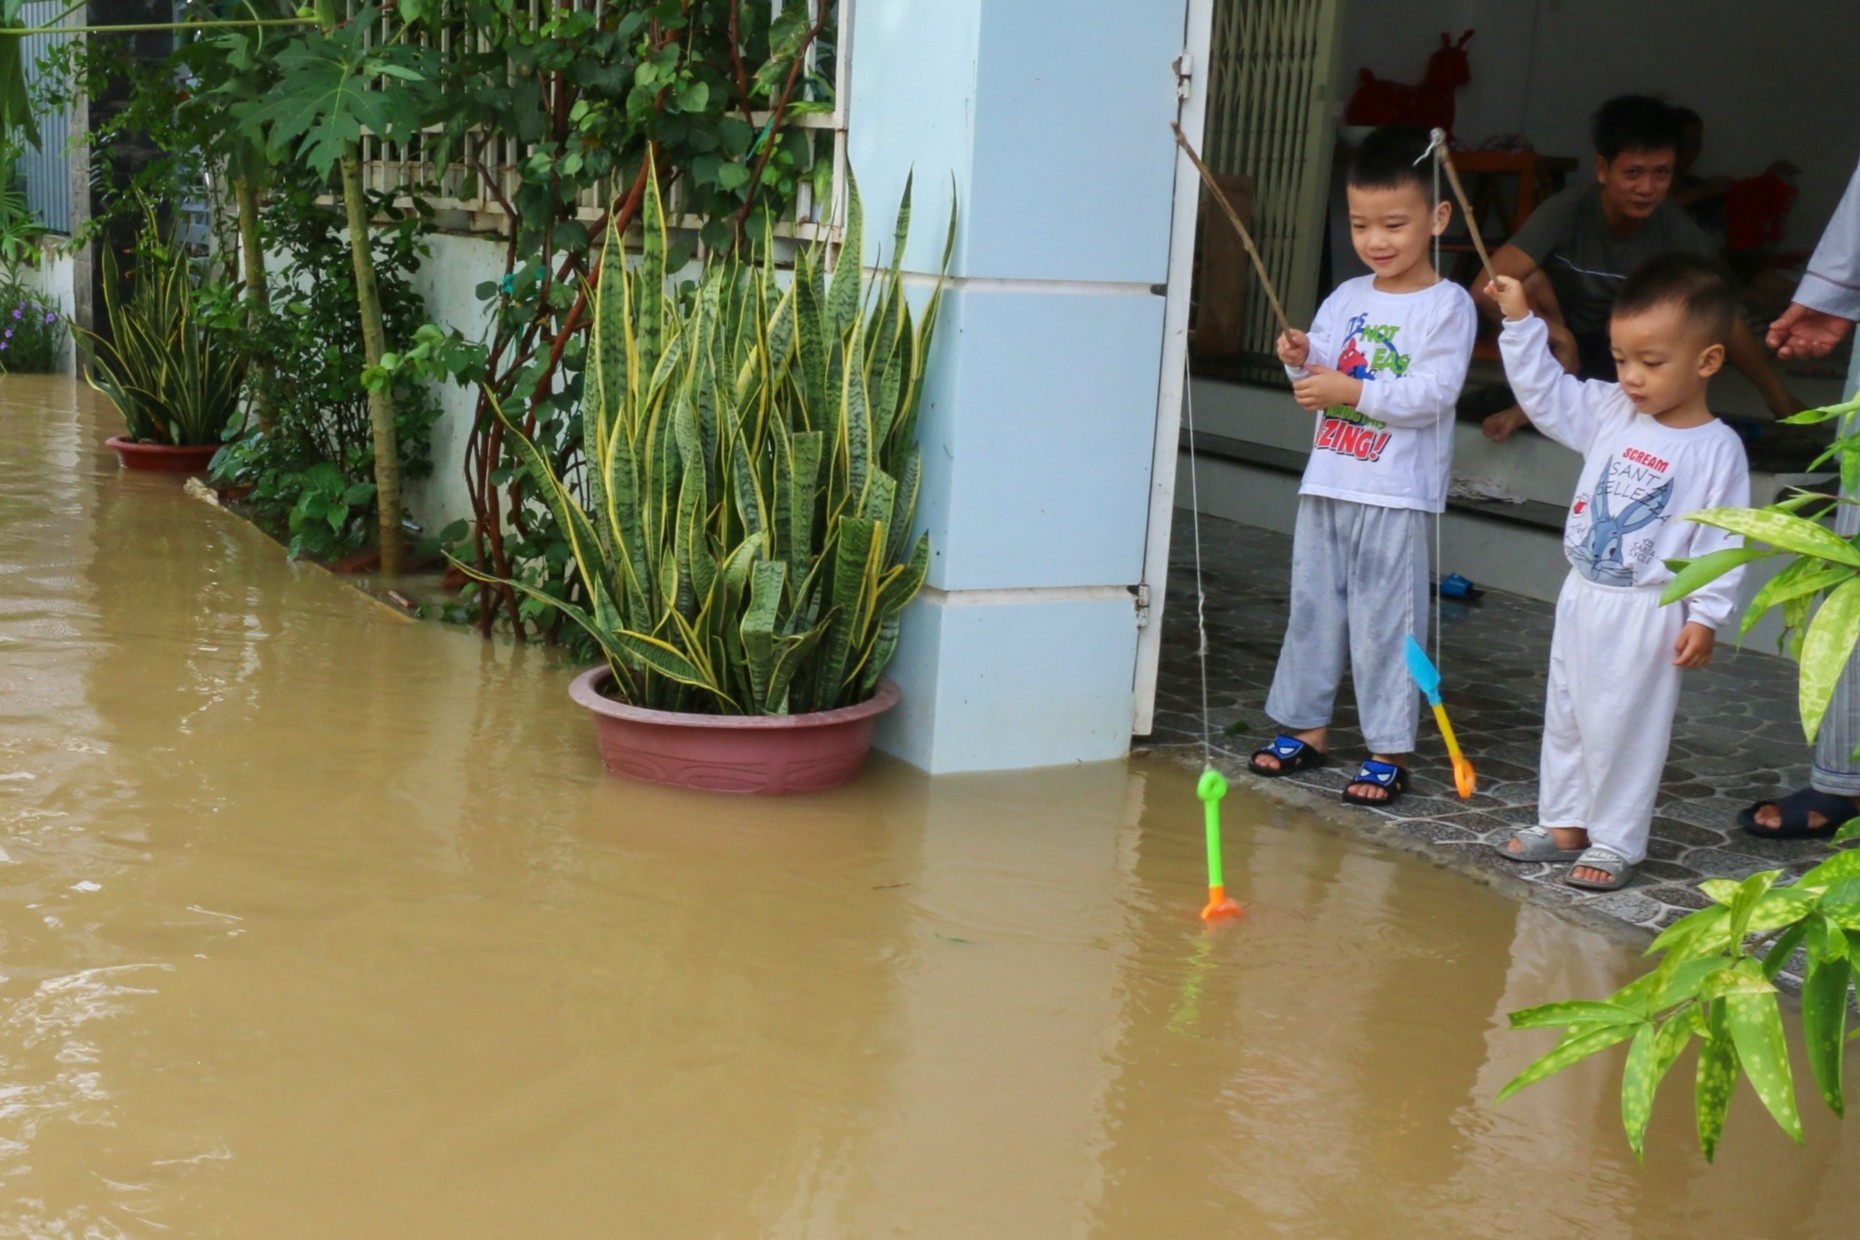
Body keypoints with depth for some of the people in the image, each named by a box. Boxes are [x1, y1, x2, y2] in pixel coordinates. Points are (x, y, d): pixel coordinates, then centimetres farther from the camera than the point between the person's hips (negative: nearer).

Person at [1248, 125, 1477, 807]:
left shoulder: (1447, 305, -7)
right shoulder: (1345, 299, 11)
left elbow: (1433, 393, -16)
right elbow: (1322, 382, 12)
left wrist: (1351, 391, -22)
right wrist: (1303, 360, -10)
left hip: (1396, 494, -6)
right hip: (1326, 482, 6)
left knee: (1385, 620, -2)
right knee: (1313, 606, 12)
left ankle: (1389, 750, 6)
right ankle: (1305, 725, 24)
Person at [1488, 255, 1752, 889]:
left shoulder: (1718, 450, -13)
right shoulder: (1609, 412, 2)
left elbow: (1722, 541, -12)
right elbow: (1545, 392, 10)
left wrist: (1705, 615, -13)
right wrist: (1521, 322, 2)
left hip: (1647, 615, -6)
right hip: (1583, 598, 6)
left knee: (1625, 729, 2)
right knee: (1565, 716, 15)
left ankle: (1615, 842, 14)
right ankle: (1563, 823, 29)